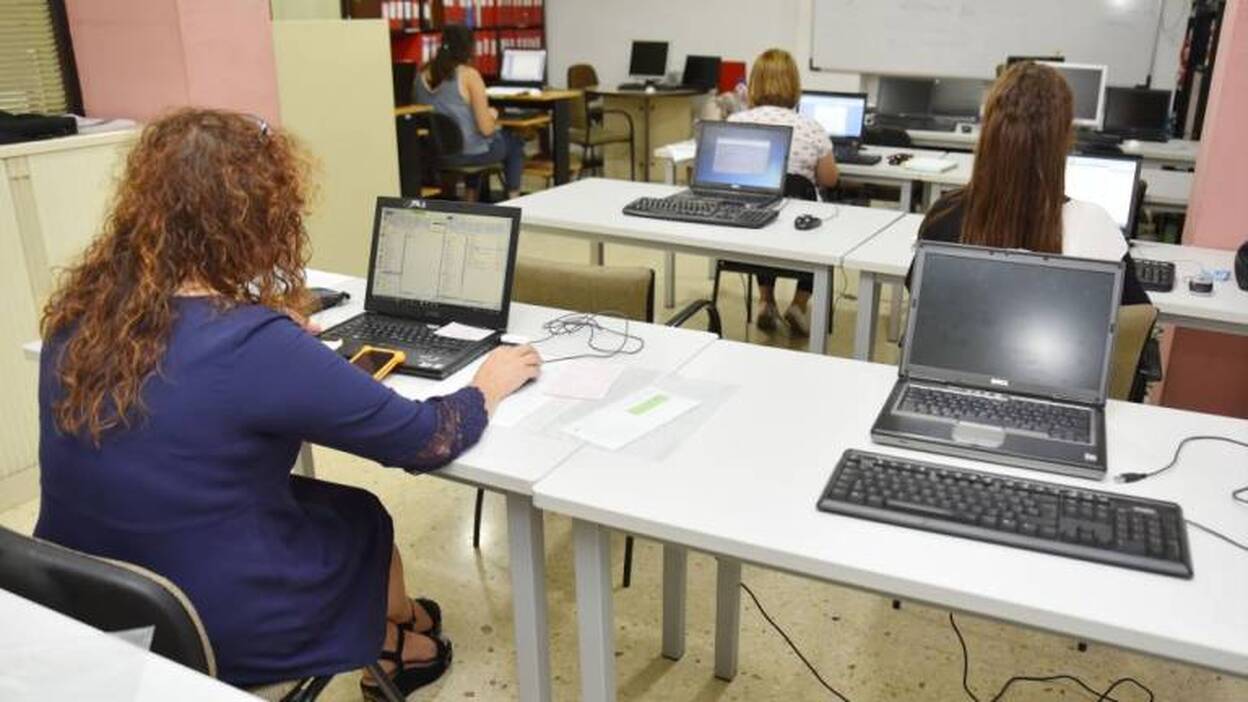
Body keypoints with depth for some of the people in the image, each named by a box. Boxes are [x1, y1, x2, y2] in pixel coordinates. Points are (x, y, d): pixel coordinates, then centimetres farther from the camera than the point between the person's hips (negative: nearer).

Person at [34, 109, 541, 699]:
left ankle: (386, 632, 44)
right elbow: (426, 440, -18)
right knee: (361, 517, 21)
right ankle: (392, 638, 49)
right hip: (216, 631, -5)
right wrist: (489, 386, 1)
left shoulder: (78, 308, -8)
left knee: (317, 496, 23)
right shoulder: (256, 346, -28)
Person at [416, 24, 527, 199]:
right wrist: (492, 115, 3)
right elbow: (486, 128, -18)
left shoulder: (423, 74, -1)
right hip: (469, 153, -6)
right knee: (515, 142, 25)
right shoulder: (469, 75, -17)